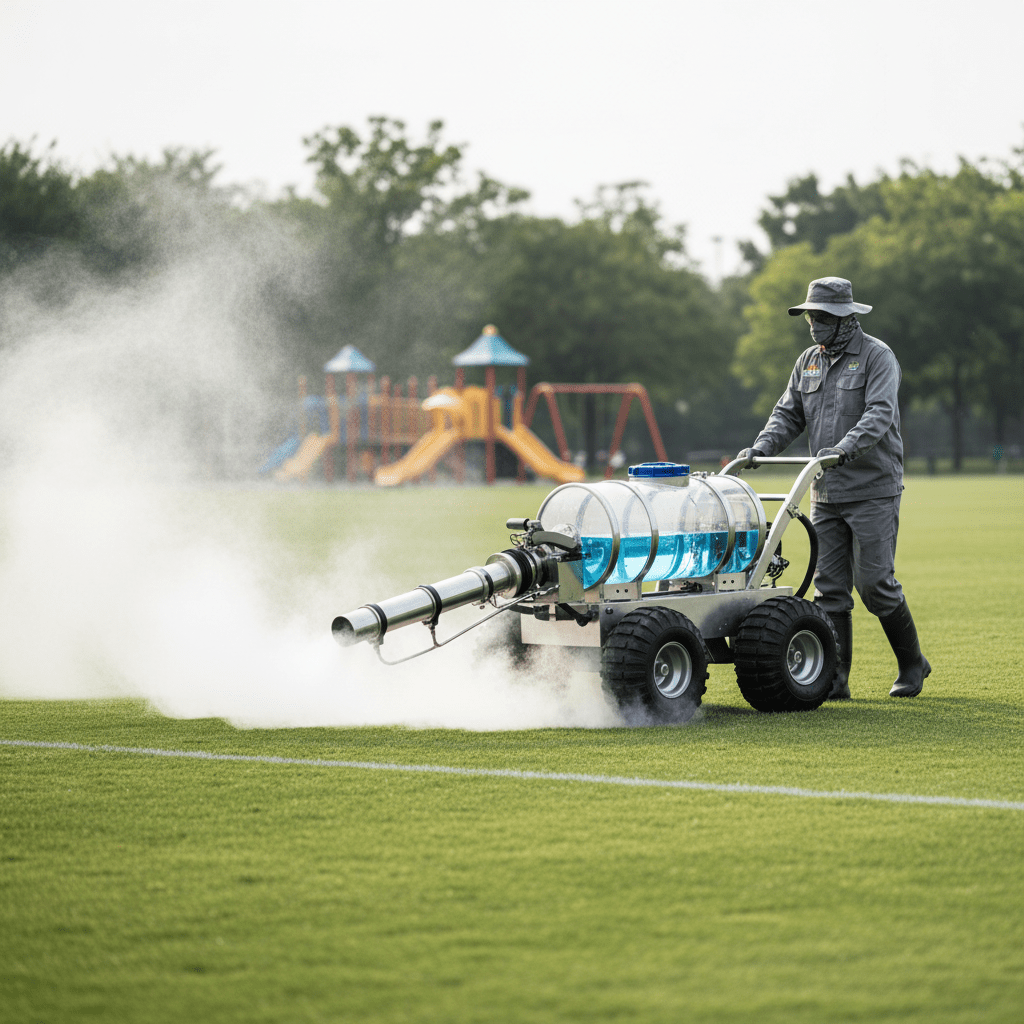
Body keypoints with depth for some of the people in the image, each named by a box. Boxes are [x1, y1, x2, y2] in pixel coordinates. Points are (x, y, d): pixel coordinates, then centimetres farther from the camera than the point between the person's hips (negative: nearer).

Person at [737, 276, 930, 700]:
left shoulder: (877, 356, -8)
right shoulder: (808, 362, 13)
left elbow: (880, 414, -21)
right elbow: (788, 415, 12)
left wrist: (845, 448, -36)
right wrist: (760, 448, -7)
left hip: (872, 491, -6)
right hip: (826, 494, 6)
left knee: (874, 582, -6)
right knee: (829, 586, 2)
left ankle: (912, 664, 12)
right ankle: (834, 678, 4)